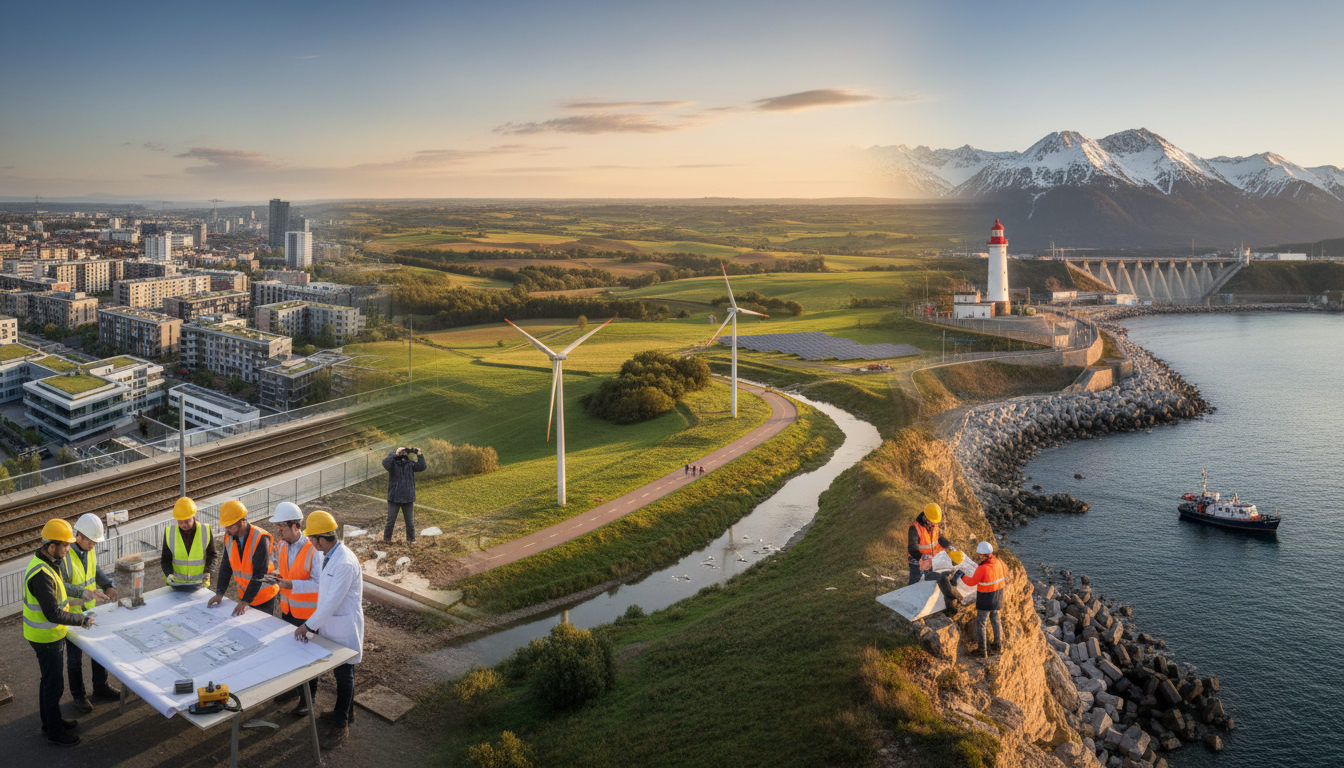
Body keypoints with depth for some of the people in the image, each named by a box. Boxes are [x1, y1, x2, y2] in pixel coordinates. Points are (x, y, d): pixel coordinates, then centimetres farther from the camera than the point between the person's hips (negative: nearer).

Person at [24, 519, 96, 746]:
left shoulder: (44, 563, 2)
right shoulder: (41, 574, -31)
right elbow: (53, 614, -29)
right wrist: (82, 620, -19)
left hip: (48, 634, 10)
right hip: (46, 637, -10)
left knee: (49, 680, 23)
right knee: (54, 684, 4)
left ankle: (49, 721, 39)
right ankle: (55, 732, 18)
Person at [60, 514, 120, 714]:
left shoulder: (90, 549, -4)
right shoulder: (64, 554, -27)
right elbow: (61, 586, -29)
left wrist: (108, 585, -2)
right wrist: (84, 592, -41)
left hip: (91, 609, 7)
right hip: (71, 613, -6)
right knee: (75, 657, 9)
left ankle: (101, 687, 35)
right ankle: (78, 696, 25)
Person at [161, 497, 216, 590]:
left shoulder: (205, 531, -10)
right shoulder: (170, 533, -9)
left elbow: (211, 555, 0)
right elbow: (165, 559, -1)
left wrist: (207, 571, -18)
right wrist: (169, 574, -20)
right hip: (176, 582, 0)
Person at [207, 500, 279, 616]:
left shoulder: (260, 539, -26)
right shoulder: (229, 538, -5)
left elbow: (259, 574, -26)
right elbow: (226, 566, 1)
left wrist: (245, 601, -27)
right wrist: (219, 593, -5)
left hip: (264, 596, -6)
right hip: (244, 593, 6)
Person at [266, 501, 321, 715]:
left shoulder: (313, 549, -26)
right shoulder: (282, 545, -2)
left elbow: (319, 583, -26)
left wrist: (291, 584, -33)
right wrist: (277, 577, -8)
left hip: (308, 613, -7)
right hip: (287, 609, 7)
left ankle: (308, 696, 26)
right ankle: (294, 688, 42)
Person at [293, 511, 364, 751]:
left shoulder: (345, 563, -30)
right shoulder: (328, 556, 2)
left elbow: (332, 601, -27)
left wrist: (309, 625, -19)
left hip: (344, 628, -9)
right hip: (330, 624, 9)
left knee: (344, 674, 6)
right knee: (341, 672, 22)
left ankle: (340, 725, 18)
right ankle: (346, 711, 39)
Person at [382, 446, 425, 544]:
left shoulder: (410, 465, 4)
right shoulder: (393, 464, -4)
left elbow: (422, 467, -8)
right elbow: (385, 462, -25)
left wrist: (419, 454, -16)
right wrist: (396, 453, -33)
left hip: (408, 499, 2)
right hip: (394, 498, -2)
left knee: (410, 521, 10)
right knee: (390, 521, 5)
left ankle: (411, 539, 24)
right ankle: (386, 540, 18)